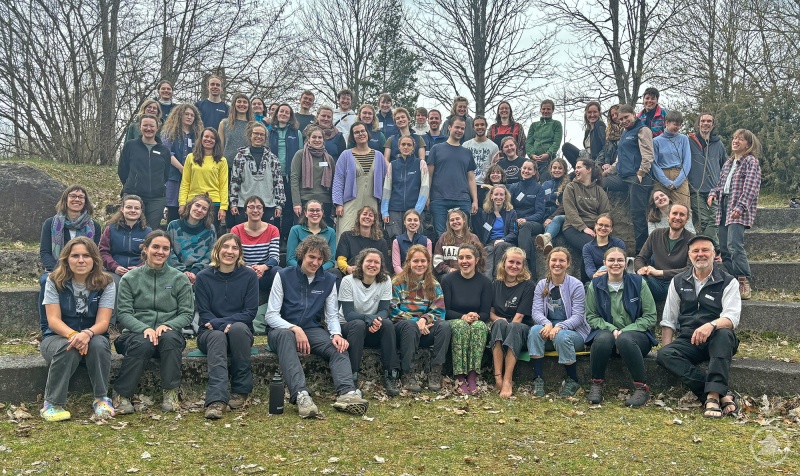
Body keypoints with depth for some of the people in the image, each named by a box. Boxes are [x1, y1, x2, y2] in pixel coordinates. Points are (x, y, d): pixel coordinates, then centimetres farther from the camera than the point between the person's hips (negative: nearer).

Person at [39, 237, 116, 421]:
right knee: (68, 348, -36)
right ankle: (52, 404, -21)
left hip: (93, 336, 1)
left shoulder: (106, 284, -7)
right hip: (58, 337, -1)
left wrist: (87, 334, -37)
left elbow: (103, 322, -14)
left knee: (99, 344, -34)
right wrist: (73, 335, -34)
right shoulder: (54, 281, -6)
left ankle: (101, 399, -19)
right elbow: (53, 320, -13)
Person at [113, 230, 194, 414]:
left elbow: (187, 313, 2)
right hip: (136, 332, 0)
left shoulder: (180, 279, 8)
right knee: (143, 343, -35)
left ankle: (171, 393, -25)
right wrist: (145, 328, -21)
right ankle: (121, 394, -21)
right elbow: (123, 313, -3)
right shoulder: (130, 278, 6)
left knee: (170, 338, -35)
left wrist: (167, 325, -18)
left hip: (169, 332, 1)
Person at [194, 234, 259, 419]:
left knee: (239, 328, -34)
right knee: (217, 336, -35)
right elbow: (203, 313, -2)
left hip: (241, 332, 0)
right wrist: (222, 325, -22)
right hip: (210, 334, 0)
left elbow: (250, 312, -5)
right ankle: (216, 400, -52)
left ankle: (240, 391, -26)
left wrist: (222, 322, -18)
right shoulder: (203, 277, 1)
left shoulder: (249, 276, 0)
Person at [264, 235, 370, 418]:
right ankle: (300, 395, -53)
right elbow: (271, 315, -7)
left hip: (313, 330, 3)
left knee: (338, 347, -27)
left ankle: (347, 393, -50)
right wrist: (295, 329, -24)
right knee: (285, 335, -39)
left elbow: (332, 315, 5)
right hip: (283, 330, -3)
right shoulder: (283, 276, -2)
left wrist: (336, 334, -18)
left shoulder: (329, 281, 8)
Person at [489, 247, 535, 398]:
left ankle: (507, 380, -43)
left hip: (522, 330, -2)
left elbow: (519, 315, -8)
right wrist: (498, 320, -11)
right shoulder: (496, 285, 11)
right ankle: (498, 376, -42)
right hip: (498, 330, 2)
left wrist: (508, 325, -23)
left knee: (513, 328, -37)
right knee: (500, 324, -34)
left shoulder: (527, 285, 0)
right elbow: (491, 312, 10)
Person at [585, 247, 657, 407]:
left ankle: (642, 387, -21)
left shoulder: (638, 283, -1)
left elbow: (650, 317, -3)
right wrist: (612, 329, -15)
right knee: (603, 338, -35)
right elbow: (591, 317, 4)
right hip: (607, 331, 1)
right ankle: (596, 384, -14)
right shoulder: (595, 285, 3)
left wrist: (624, 331, -15)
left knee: (625, 339, -36)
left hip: (635, 333, -1)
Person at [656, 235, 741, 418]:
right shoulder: (678, 282, 12)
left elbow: (732, 317, -13)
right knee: (664, 355, -28)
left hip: (717, 340, -2)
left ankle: (713, 394, -42)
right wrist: (666, 348, -2)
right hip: (688, 342, 2)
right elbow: (668, 320, 13)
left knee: (724, 334, -37)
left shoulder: (728, 282, 3)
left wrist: (711, 325, -34)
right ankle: (723, 393, -34)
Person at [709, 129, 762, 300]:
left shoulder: (751, 161, -3)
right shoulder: (728, 163, 21)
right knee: (723, 247, 6)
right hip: (724, 206, 8)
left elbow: (751, 187, -13)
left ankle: (744, 284, -18)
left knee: (734, 245, -20)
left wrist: (741, 206, -24)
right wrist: (713, 193, 2)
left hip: (738, 210, -8)